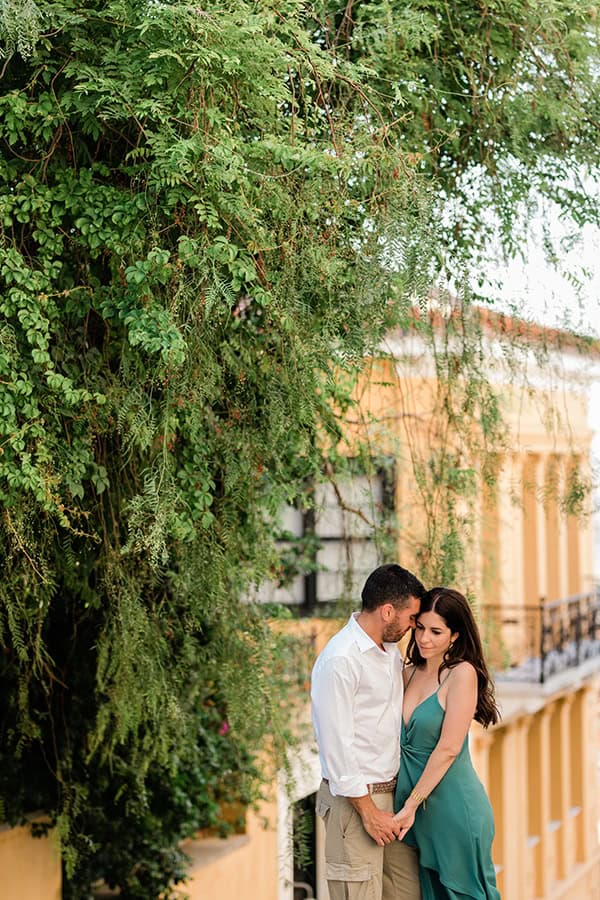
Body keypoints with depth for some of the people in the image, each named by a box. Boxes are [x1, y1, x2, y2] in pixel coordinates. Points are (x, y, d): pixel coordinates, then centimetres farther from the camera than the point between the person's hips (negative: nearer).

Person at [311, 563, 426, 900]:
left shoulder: (391, 650, 11)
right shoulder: (339, 660, -17)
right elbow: (337, 745, -18)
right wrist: (369, 811, -16)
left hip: (392, 792, 8)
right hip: (354, 797, -8)